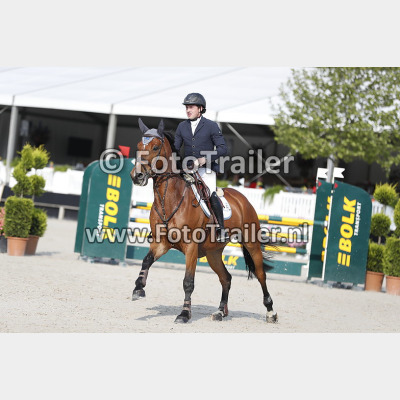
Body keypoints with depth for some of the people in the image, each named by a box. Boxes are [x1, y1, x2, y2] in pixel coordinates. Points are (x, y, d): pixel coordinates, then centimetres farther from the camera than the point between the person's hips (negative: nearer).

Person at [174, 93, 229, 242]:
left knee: (211, 195, -22)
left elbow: (222, 148, -6)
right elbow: (175, 147, 15)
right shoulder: (182, 126, 10)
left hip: (206, 169, -4)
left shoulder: (211, 126, -3)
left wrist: (205, 159, -18)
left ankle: (221, 230, -14)